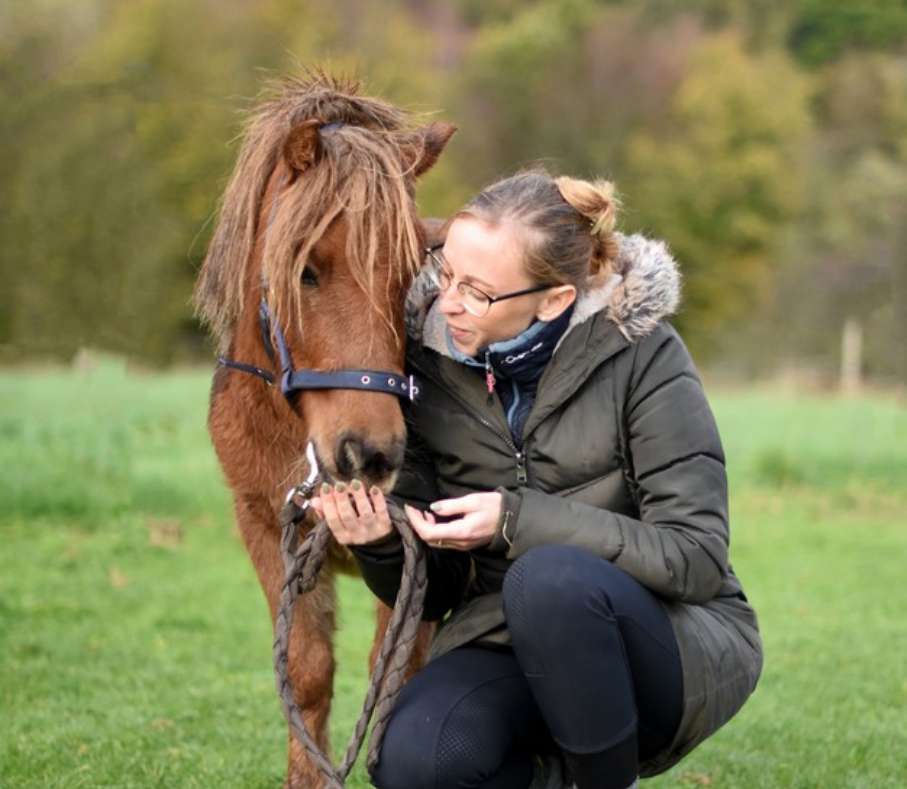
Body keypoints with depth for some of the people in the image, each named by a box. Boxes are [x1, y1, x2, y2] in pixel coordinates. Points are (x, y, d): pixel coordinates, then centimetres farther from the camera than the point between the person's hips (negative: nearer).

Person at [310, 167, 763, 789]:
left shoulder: (640, 353, -14)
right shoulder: (431, 364, -4)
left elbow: (697, 558, -19)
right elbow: (431, 594, 3)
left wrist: (519, 520, -26)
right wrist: (382, 546, -21)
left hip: (681, 644, -3)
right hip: (509, 639, 3)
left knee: (550, 578, -35)